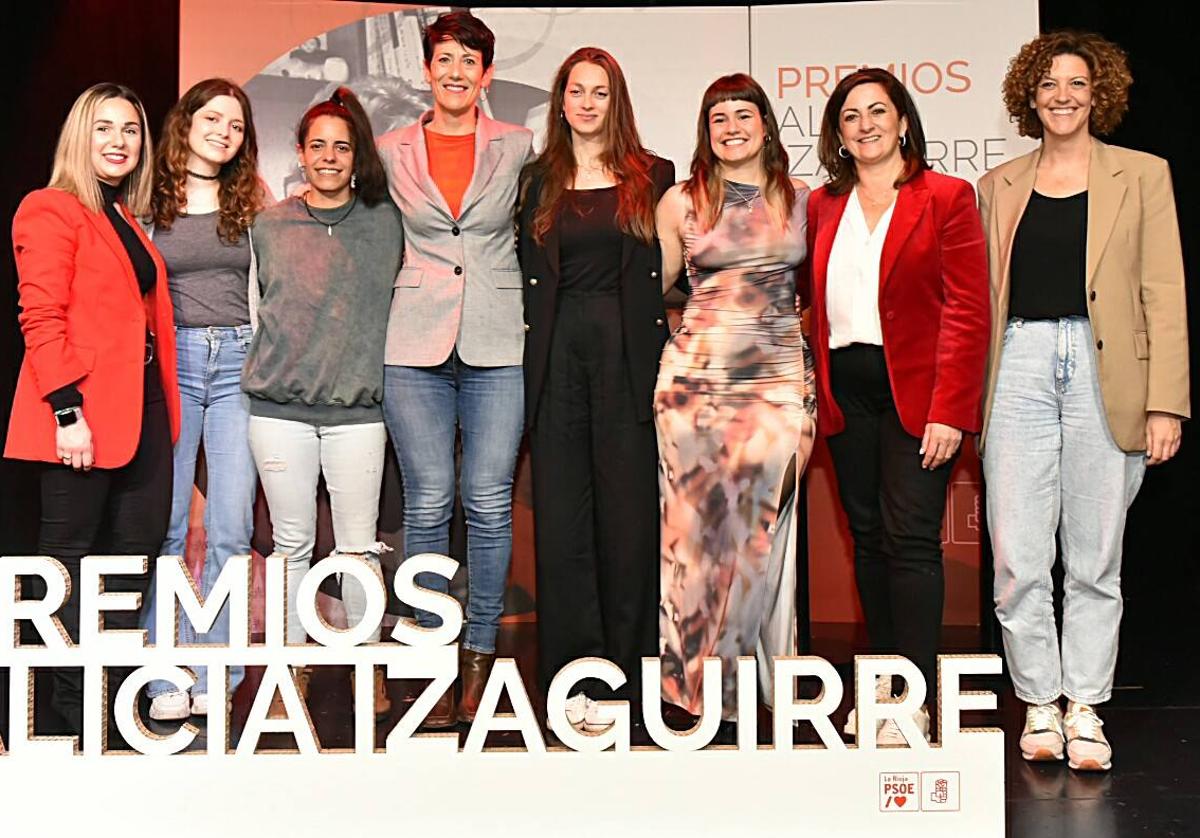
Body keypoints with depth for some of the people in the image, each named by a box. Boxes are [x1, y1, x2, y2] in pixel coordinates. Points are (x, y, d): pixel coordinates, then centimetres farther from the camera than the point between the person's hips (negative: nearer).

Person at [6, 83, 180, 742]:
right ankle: (71, 703, 10)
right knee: (71, 554, 1)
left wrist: (163, 406, 12)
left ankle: (113, 693, 18)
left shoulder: (127, 220, 20)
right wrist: (66, 409, -20)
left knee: (135, 552, 8)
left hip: (140, 408, 8)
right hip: (84, 415, -8)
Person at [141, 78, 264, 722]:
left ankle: (214, 679, 6)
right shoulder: (150, 202, 6)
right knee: (165, 527, -2)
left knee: (231, 529, -3)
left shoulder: (249, 202, 12)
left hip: (238, 361, 2)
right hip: (170, 362, -1)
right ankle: (165, 678, 6)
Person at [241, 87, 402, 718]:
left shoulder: (384, 221, 5)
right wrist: (281, 358, 13)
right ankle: (294, 664, 18)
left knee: (358, 544, 0)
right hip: (278, 405, 1)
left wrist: (362, 361, 9)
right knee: (293, 541, 6)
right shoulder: (269, 225, 8)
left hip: (356, 406, -1)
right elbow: (259, 304, 18)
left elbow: (395, 299, 15)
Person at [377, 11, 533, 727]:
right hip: (417, 345, 1)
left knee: (489, 503, -2)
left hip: (497, 345, 0)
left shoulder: (518, 148, 6)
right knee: (428, 503, 0)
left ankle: (481, 655, 11)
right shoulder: (392, 152, 8)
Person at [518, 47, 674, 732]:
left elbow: (668, 276, 6)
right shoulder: (540, 183, 13)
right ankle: (578, 670, 7)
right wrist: (534, 361, 1)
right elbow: (530, 281, 11)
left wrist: (667, 360, -3)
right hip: (558, 357, 2)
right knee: (562, 514, 1)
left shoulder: (653, 177, 8)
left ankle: (629, 662, 10)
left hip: (628, 353, -2)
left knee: (630, 509, 0)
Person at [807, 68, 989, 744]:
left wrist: (950, 410, -13)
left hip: (915, 393, -4)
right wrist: (812, 398, 2)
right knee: (868, 537, 8)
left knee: (910, 538, -8)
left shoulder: (946, 198, 0)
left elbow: (968, 313, -6)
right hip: (846, 392, 5)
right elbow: (816, 307, 13)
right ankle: (882, 684, 18)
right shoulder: (823, 206, 13)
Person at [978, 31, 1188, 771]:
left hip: (1106, 375, -2)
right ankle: (1039, 705, 13)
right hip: (1020, 369, 2)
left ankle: (1085, 710, 15)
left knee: (1096, 557, 4)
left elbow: (1164, 294, 2)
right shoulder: (1000, 186, 14)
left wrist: (1166, 404, -6)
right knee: (1017, 557, -1)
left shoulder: (1142, 176, 7)